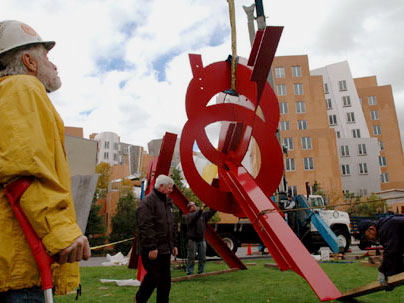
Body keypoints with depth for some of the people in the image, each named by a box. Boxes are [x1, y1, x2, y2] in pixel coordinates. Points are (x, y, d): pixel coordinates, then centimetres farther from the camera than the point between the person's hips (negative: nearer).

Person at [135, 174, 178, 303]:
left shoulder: (167, 202, 14)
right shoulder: (148, 202, -14)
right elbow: (145, 227, -21)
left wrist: (173, 244, 16)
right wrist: (151, 247, -22)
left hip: (165, 249, 8)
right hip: (152, 249, -8)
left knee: (165, 279, 11)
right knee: (154, 276, -1)